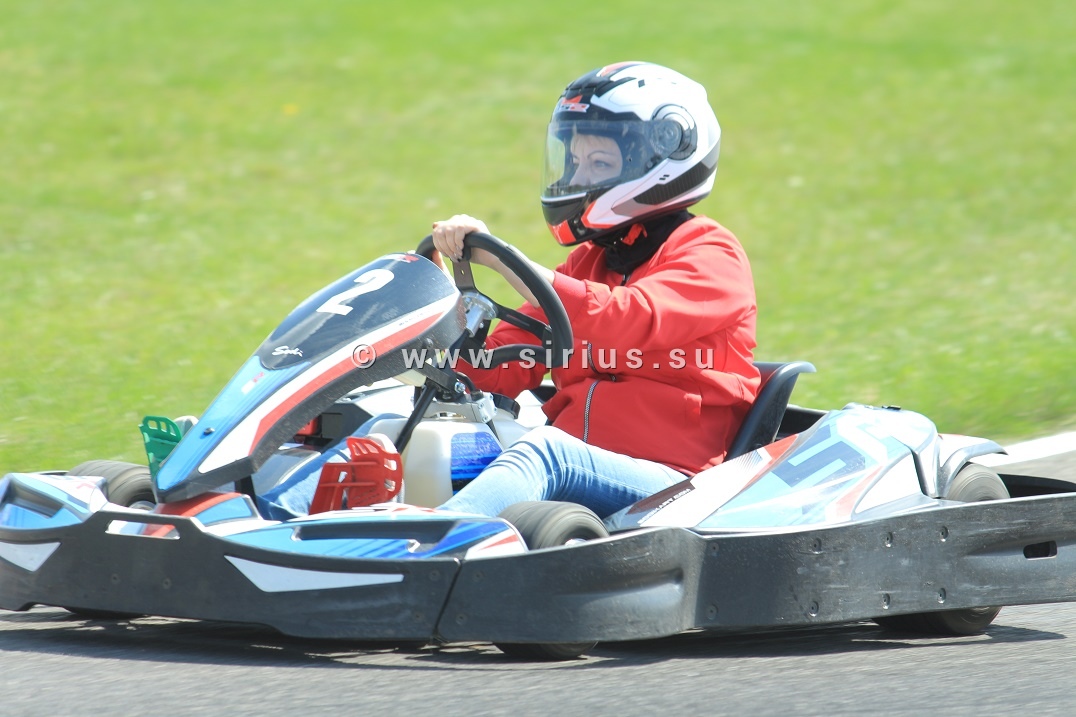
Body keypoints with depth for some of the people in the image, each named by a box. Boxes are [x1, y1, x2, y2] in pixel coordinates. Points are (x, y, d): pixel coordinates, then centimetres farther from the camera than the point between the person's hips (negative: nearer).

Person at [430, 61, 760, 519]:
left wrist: (498, 256, -18)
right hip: (568, 470, 6)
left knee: (547, 451, -38)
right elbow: (498, 373, 16)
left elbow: (621, 324, -17)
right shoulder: (588, 262, 25)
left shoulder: (710, 256, 3)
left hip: (666, 482, -6)